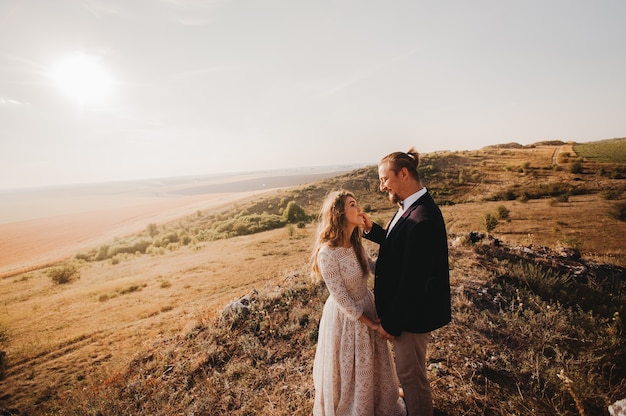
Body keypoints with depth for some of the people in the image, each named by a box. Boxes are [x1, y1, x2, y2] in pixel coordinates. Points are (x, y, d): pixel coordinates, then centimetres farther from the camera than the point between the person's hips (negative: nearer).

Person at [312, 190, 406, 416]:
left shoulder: (355, 243, -7)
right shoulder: (328, 252, -30)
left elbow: (373, 266, 7)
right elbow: (341, 298, -22)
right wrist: (368, 321, -11)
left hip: (367, 306, 8)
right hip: (346, 317, -7)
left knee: (370, 363, 29)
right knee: (349, 368, 18)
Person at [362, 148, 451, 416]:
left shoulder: (421, 219, -31)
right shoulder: (411, 207, 0)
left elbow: (413, 281, -28)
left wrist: (391, 323, -18)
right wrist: (372, 229, -2)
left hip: (412, 313, -9)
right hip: (405, 305, 9)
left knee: (410, 373, 16)